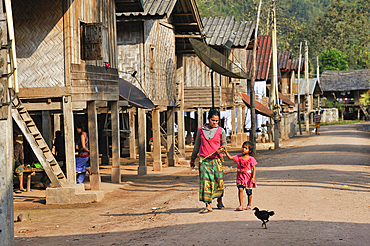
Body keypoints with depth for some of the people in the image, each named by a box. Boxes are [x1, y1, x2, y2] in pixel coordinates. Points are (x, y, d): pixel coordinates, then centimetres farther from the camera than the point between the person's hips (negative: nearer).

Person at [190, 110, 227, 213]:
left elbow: (224, 143, 14)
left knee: (218, 181, 8)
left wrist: (222, 149, -10)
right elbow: (197, 145, 17)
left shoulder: (221, 131, 2)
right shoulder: (201, 130, 6)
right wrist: (192, 159, 22)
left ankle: (219, 201, 32)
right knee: (205, 182, -9)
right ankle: (208, 206, -8)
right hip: (204, 160, 0)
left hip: (216, 160, 0)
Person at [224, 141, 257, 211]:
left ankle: (249, 205, 27)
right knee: (240, 189, -14)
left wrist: (253, 177, -16)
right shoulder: (238, 157, 1)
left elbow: (254, 168, -8)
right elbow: (230, 157, -3)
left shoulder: (251, 159, -8)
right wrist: (226, 151, -18)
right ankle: (240, 206, -15)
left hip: (248, 177, -2)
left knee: (249, 191, 9)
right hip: (240, 177, 2)